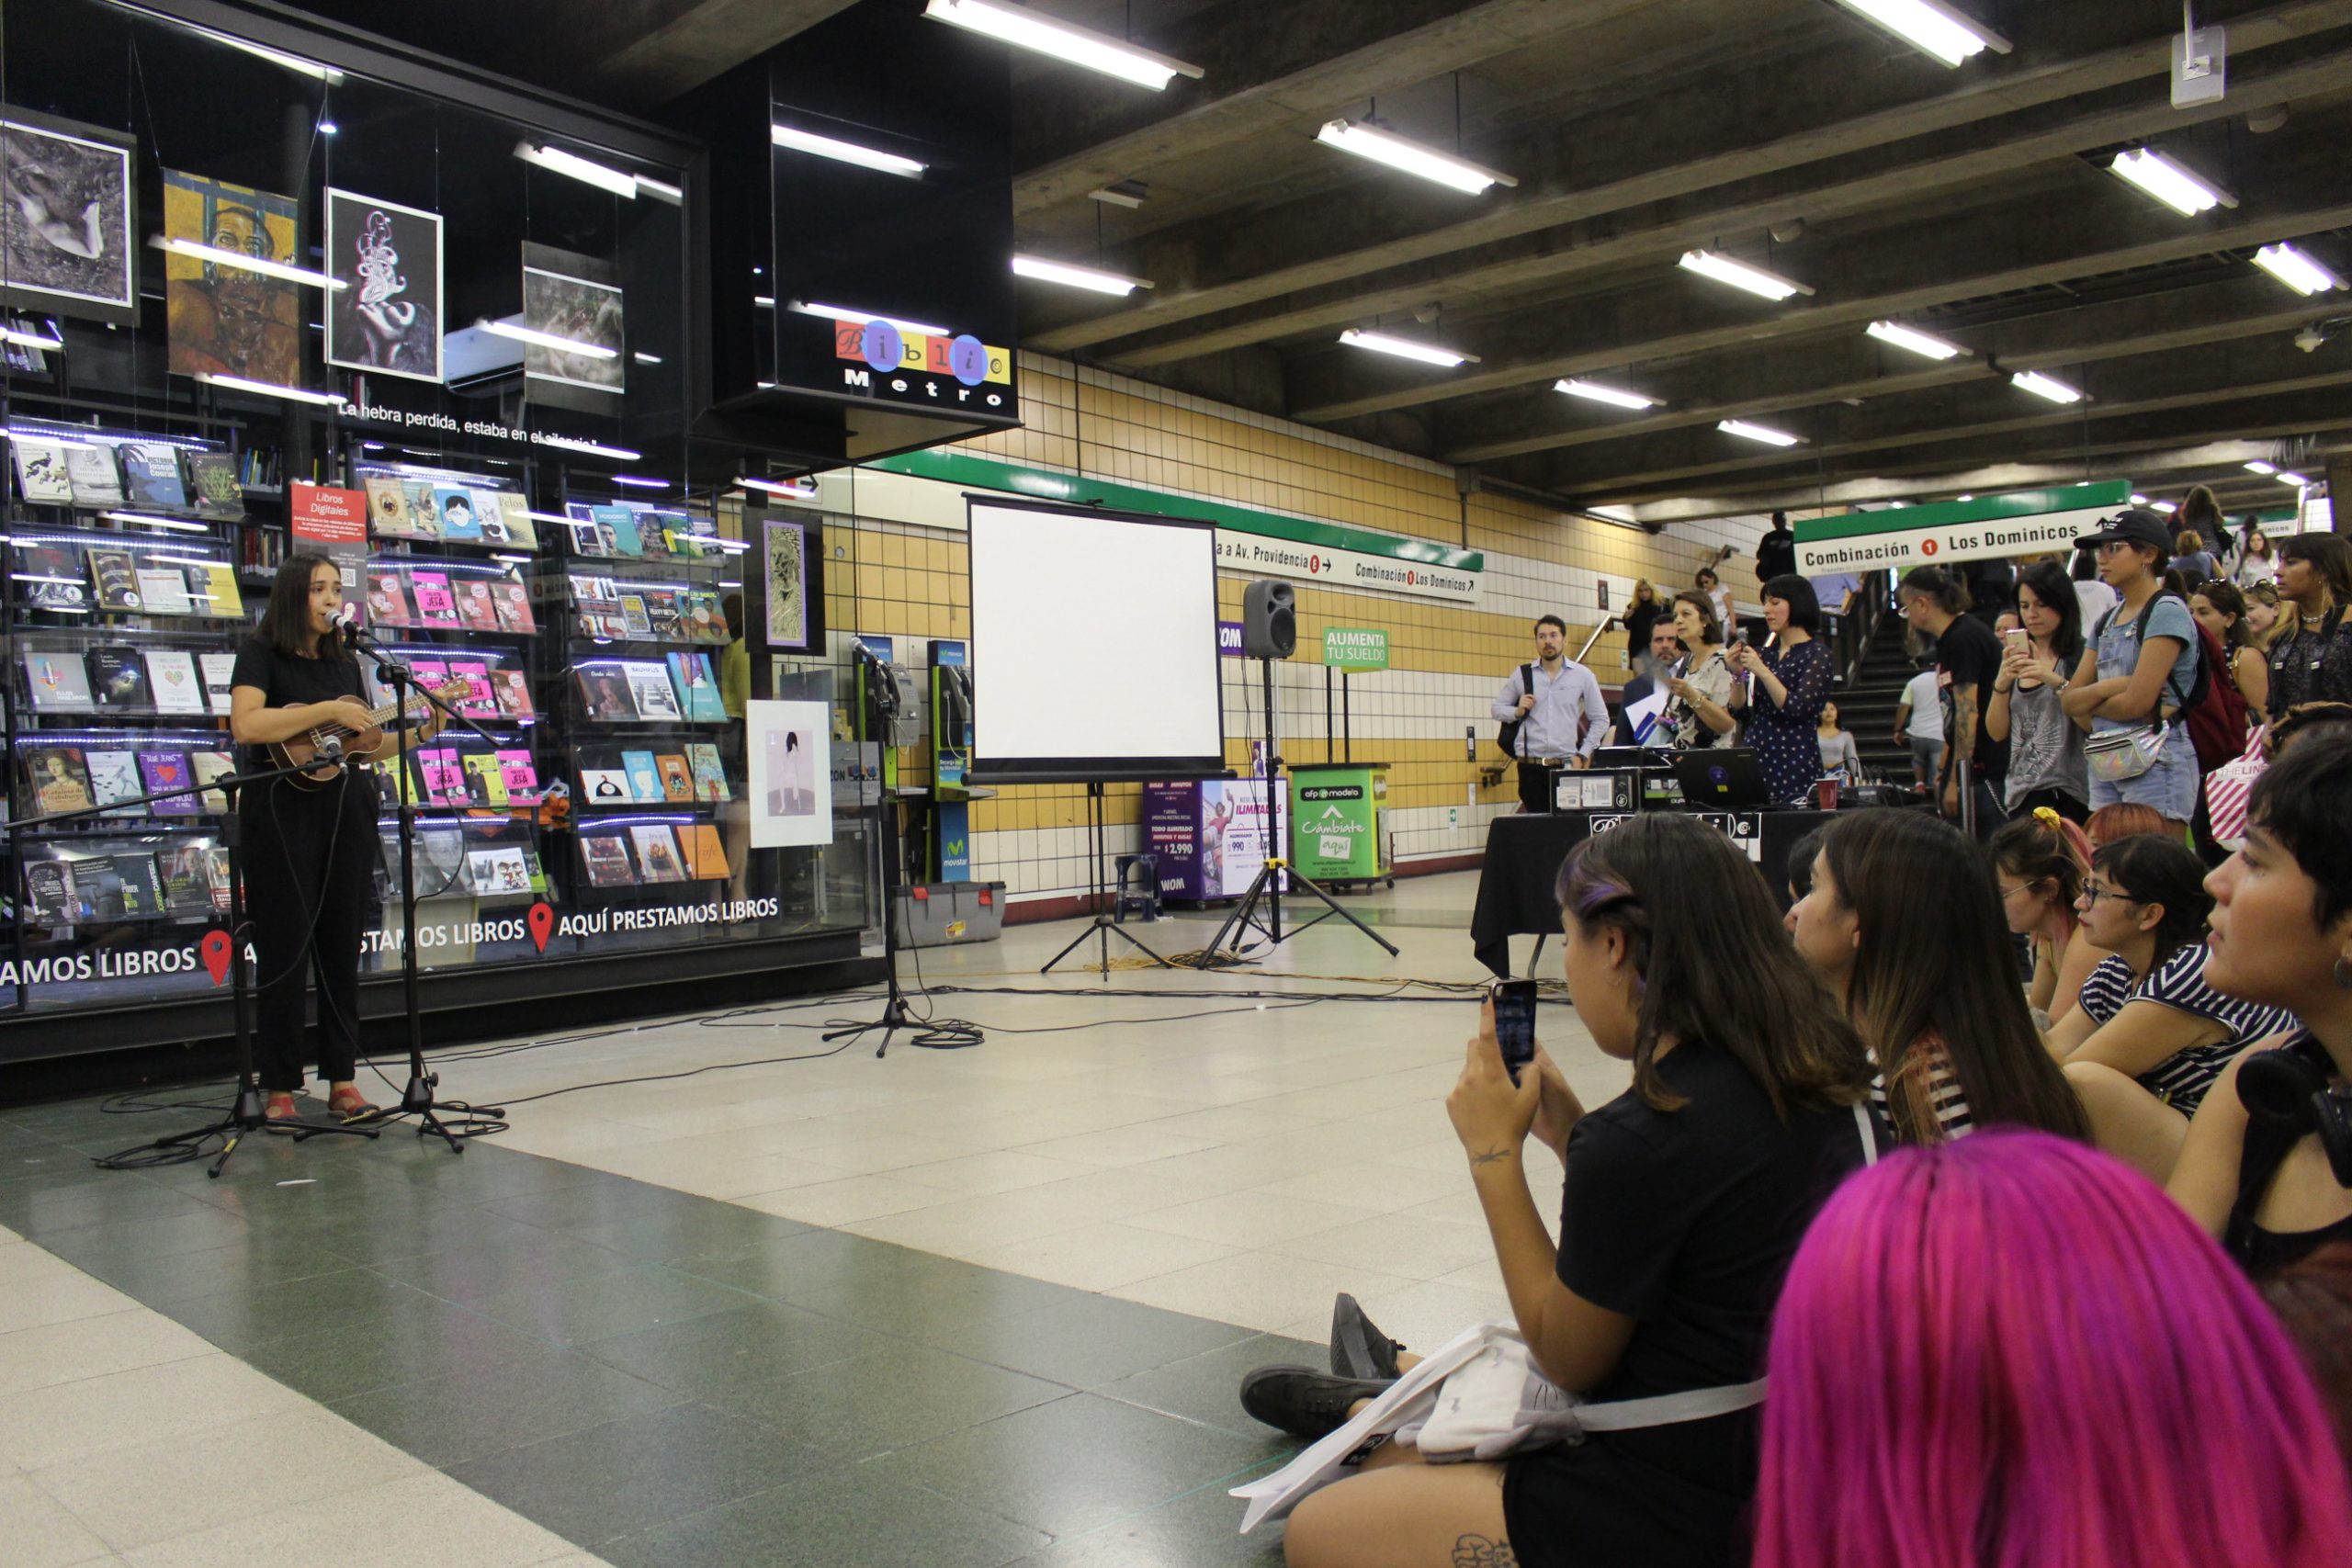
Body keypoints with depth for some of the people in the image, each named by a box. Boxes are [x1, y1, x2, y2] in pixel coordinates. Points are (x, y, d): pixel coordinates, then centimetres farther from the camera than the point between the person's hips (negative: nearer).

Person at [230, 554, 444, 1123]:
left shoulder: (344, 662, 15)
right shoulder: (261, 652, -1)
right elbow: (245, 725, -17)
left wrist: (418, 734, 2)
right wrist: (327, 711, -17)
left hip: (346, 810, 5)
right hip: (283, 811, -5)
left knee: (342, 948, 6)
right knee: (285, 950, -2)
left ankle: (343, 1080, 12)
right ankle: (279, 1087, 7)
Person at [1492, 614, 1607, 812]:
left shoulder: (1582, 675, 5)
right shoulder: (1521, 674, 5)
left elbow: (1600, 719, 10)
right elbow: (1498, 707, 13)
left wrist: (1583, 754, 3)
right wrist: (1517, 711, -7)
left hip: (1566, 766, 0)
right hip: (1531, 766, 0)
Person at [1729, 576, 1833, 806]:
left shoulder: (1816, 653, -3)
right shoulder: (1764, 653, 14)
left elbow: (1797, 709, -14)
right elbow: (1739, 706, 8)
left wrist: (1762, 671, -16)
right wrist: (1737, 673, -7)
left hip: (1795, 762, -5)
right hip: (1756, 755, 5)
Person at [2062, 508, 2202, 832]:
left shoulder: (2167, 612, -8)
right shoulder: (2107, 621, 15)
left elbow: (2137, 702, -17)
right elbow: (2069, 701, 9)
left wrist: (2089, 701, -1)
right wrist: (2107, 688, -9)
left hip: (2156, 763, -7)